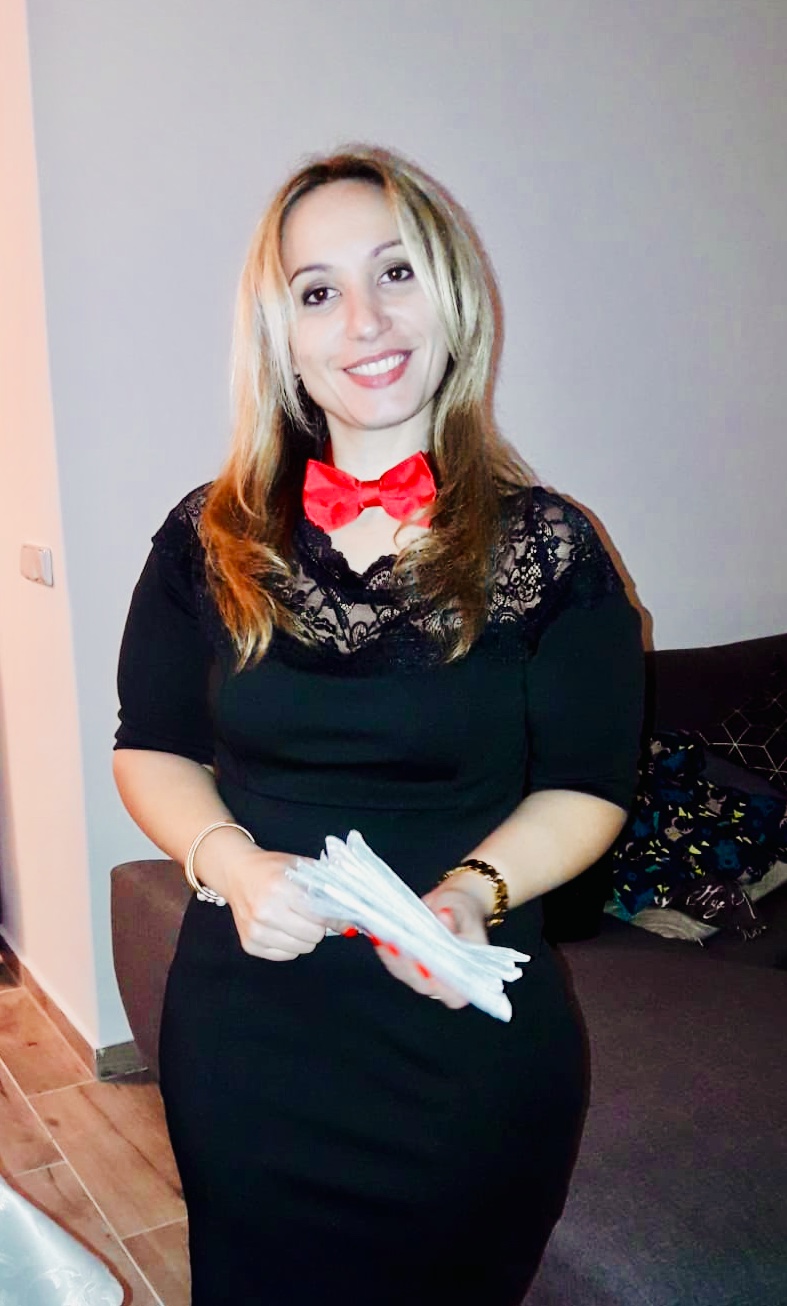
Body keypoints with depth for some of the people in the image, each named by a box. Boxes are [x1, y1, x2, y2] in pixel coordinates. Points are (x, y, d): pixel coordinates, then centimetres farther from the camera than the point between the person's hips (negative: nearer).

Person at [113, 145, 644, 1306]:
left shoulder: (549, 551, -7)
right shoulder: (209, 541, -2)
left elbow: (586, 786, -3)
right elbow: (152, 748, 3)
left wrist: (474, 891, -22)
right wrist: (231, 864, -16)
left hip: (469, 1047, -1)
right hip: (244, 1040, 2)